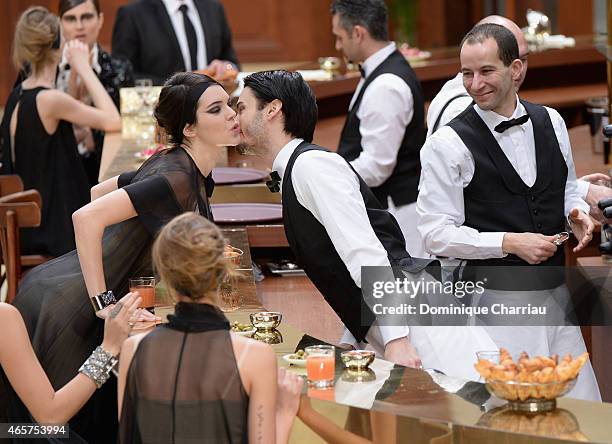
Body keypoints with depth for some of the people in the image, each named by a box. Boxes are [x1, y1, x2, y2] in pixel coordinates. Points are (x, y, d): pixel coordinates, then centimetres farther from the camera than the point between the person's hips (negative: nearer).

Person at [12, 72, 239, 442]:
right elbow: (87, 218, -31)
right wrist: (104, 304, -28)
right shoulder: (177, 179, -22)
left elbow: (99, 192, 22)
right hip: (68, 311, -9)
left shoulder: (196, 175, 9)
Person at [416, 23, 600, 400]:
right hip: (496, 303, -5)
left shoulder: (551, 123, 8)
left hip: (556, 295, 6)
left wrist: (578, 213, -1)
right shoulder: (448, 144, -9)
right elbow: (436, 233, -11)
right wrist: (510, 242, -18)